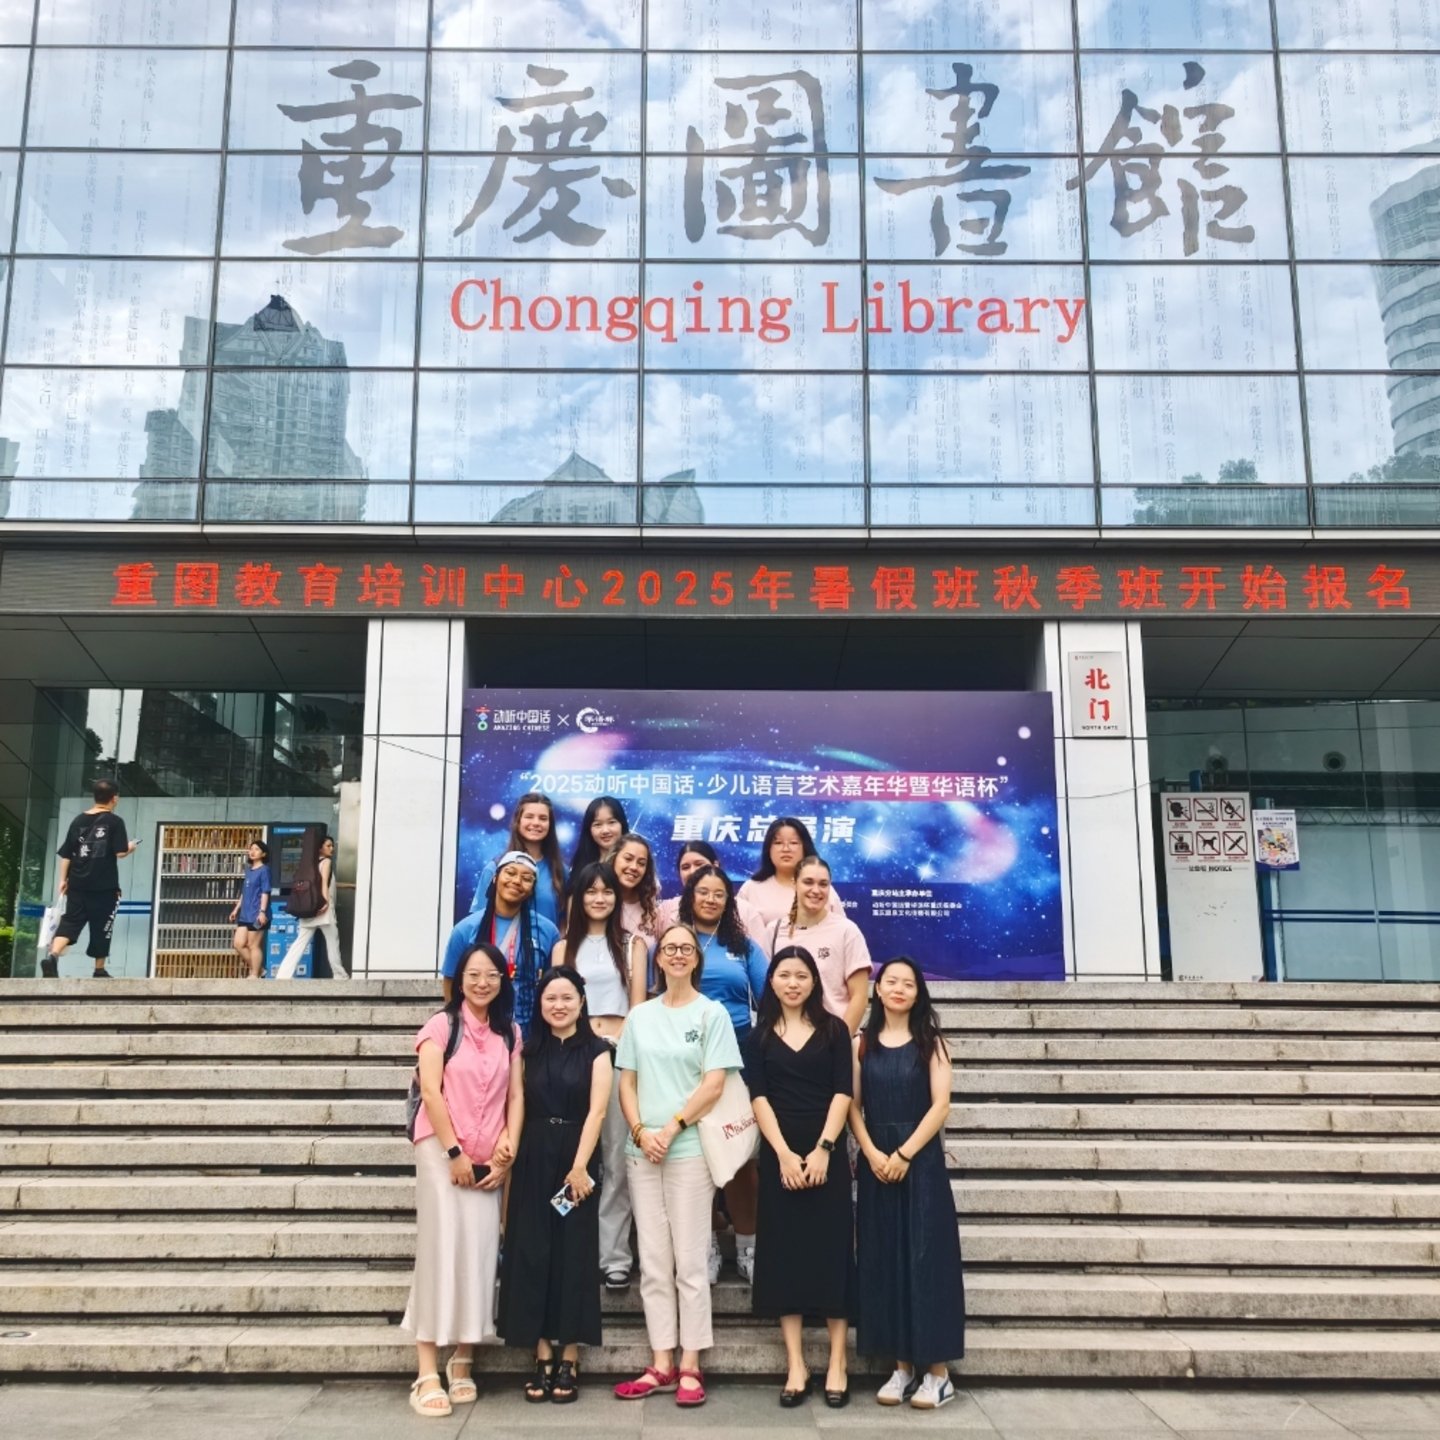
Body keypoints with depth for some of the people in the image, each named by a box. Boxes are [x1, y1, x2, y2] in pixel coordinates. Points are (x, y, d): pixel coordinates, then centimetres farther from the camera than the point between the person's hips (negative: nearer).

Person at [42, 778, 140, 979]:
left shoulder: (78, 820, 8)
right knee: (101, 927, 8)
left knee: (70, 922, 3)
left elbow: (65, 854, 8)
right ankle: (100, 970, 16)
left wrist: (63, 879, 15)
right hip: (104, 886, -3)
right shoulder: (115, 821, -5)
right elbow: (120, 853, -11)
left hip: (77, 884, 3)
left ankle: (53, 956, -22)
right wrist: (130, 847, 11)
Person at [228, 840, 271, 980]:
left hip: (256, 914, -8)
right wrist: (236, 909, 21)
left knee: (254, 945, -2)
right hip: (245, 914, 8)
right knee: (238, 944, 6)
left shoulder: (264, 870, -7)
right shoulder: (249, 870, 16)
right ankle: (258, 968, 17)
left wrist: (262, 911, -20)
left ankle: (255, 975, 7)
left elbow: (265, 892, -13)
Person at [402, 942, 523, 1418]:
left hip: (489, 1159, 4)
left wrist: (509, 1147, -4)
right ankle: (427, 1374, -7)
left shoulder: (510, 1033, 11)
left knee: (479, 1255, 1)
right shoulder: (441, 1024, -2)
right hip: (442, 1151, -4)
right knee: (441, 1251, -9)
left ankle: (463, 1361, 12)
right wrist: (453, 1152, -13)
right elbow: (430, 1092, -9)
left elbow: (515, 1094, 8)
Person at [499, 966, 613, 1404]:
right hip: (533, 1160, 3)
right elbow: (519, 1107, 6)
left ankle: (570, 1360, 9)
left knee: (573, 1254, 1)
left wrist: (579, 1165, -16)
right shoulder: (529, 1050, 9)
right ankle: (542, 1357, 11)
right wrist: (510, 1154, -3)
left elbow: (596, 1110, -9)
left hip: (577, 1160, -3)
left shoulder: (595, 1050, -1)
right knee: (532, 1253, 2)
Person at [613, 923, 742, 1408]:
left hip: (690, 1149, -4)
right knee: (653, 1263, 7)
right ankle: (661, 1365, 14)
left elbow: (714, 1084, -6)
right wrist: (640, 1132, -6)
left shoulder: (711, 1013, 0)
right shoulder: (640, 1016, 11)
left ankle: (690, 1367, 8)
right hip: (642, 1150, 4)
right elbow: (627, 1082, 9)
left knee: (689, 1262, 0)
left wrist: (671, 1129, -12)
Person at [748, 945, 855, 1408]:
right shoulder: (760, 1035, 7)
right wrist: (784, 1153, -12)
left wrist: (822, 1149, -13)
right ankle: (795, 1367, 9)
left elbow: (843, 1092, -3)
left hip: (827, 1154, -1)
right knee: (783, 1253, 2)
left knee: (831, 1253, 0)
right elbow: (759, 1096, -1)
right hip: (779, 1155, 1)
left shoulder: (834, 1029, 4)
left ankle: (837, 1365, 7)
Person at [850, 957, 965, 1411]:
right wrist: (872, 1153, -11)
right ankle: (902, 1366, 13)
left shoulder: (930, 1043, 1)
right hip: (875, 1162, 3)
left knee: (925, 1258, -2)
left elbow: (940, 1106, -6)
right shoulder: (862, 1044, 7)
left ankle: (937, 1371, 5)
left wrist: (905, 1154, -14)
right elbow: (853, 1105, 3)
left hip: (921, 1161, -3)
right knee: (884, 1261, 4)